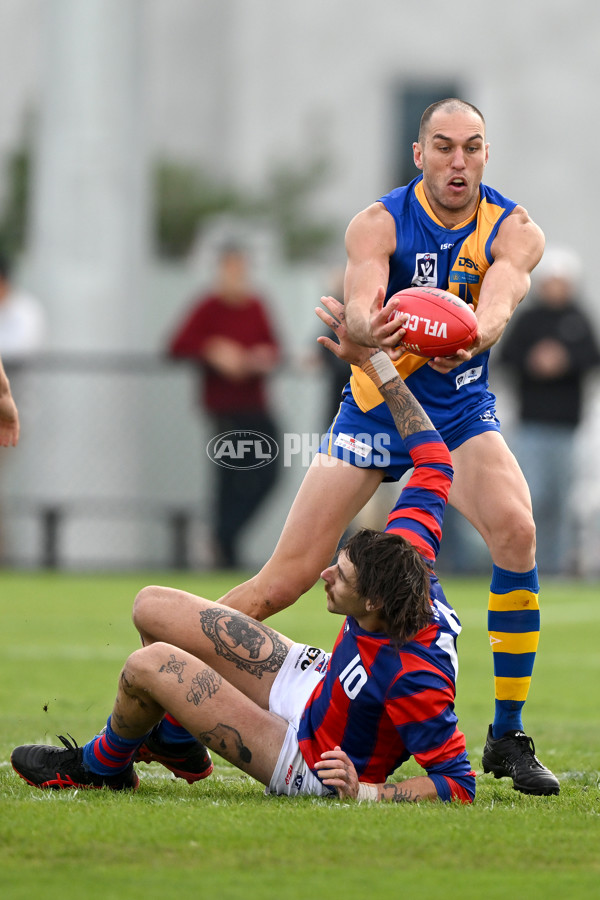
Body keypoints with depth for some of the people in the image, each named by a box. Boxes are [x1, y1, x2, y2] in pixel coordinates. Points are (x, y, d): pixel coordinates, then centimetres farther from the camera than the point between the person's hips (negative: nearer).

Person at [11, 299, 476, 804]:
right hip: (311, 680, 9)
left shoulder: (415, 680, -40)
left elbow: (459, 786, -32)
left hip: (314, 767, -9)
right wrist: (373, 361, -7)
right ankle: (176, 743, 35)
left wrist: (362, 792, -37)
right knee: (153, 608, 7)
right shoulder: (408, 551, -21)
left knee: (148, 665, -18)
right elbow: (435, 461, -6)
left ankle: (103, 766, 17)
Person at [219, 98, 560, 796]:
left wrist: (470, 336, -55)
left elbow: (499, 299, -31)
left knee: (515, 528, -27)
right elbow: (361, 302, -32)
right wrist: (370, 327, -57)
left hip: (462, 411, 1)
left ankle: (507, 736, -16)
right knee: (284, 581, -7)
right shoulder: (380, 224, -14)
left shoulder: (512, 231, -11)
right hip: (376, 407, -1)